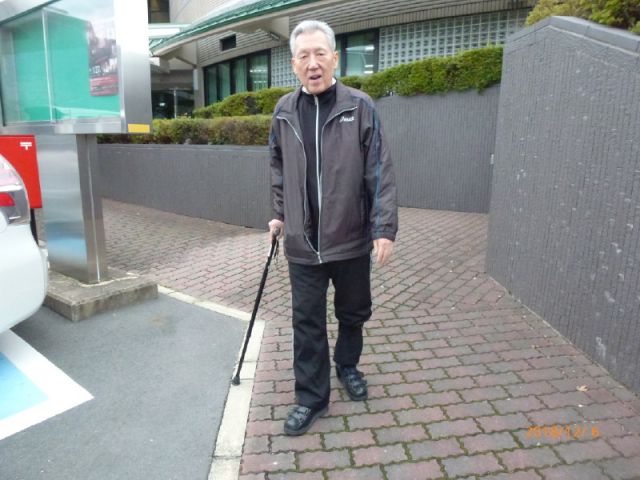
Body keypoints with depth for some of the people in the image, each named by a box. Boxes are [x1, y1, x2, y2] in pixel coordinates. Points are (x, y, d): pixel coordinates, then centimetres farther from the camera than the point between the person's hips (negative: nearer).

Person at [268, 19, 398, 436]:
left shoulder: (359, 106, -7)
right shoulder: (284, 112, 3)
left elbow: (380, 172, -9)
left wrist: (385, 228, -13)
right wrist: (280, 214, 16)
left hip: (352, 239, -1)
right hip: (302, 242, 2)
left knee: (354, 313, 17)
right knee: (307, 322, 8)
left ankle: (348, 365, 45)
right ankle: (311, 397, 24)